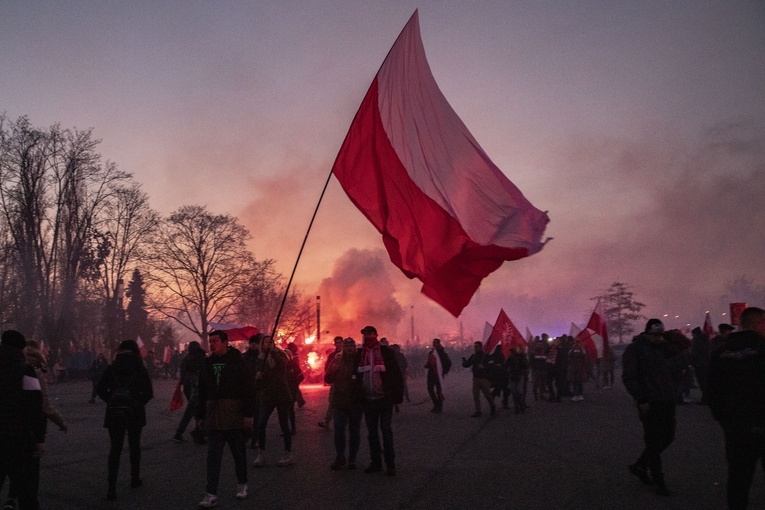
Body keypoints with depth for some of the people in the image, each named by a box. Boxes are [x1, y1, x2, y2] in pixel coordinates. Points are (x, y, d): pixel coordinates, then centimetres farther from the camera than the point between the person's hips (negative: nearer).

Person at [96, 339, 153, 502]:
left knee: (115, 449, 2)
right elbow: (148, 392, -9)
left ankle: (112, 487, -6)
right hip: (134, 413, -1)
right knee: (134, 447, 17)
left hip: (114, 413, 1)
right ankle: (135, 479, 27)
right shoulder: (139, 369, -4)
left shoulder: (111, 368, 1)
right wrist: (139, 402, 7)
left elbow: (101, 389, -2)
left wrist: (112, 401, 8)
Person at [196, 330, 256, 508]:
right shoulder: (208, 363, 8)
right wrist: (201, 415, 11)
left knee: (238, 452, 11)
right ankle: (211, 494, 2)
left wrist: (248, 414, -13)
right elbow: (202, 392, 13)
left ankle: (242, 484, 29)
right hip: (213, 416, 4)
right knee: (213, 455, 0)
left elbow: (249, 389, -9)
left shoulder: (237, 362, -6)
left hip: (234, 415, -3)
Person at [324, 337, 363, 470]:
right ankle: (340, 457, 14)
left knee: (355, 431, 8)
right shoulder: (337, 360, 4)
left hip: (356, 402, -1)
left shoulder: (359, 360, -1)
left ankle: (352, 458, 19)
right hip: (339, 402, 1)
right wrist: (333, 369, -15)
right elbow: (327, 379, 4)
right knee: (338, 430, -1)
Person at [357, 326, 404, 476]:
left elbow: (397, 375, -4)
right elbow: (357, 375, 11)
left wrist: (397, 397, -7)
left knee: (386, 431, -1)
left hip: (384, 399, -3)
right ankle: (376, 462, 20)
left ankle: (390, 464, 7)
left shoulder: (386, 352, -4)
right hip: (368, 400, 4)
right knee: (372, 432, 10)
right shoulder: (360, 354, 5)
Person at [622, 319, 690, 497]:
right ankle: (659, 482, 13)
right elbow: (629, 377, -14)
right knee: (654, 442, 1)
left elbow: (686, 345, 10)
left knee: (667, 438, 13)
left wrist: (670, 335, -2)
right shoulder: (634, 349, -10)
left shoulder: (664, 347, 10)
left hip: (667, 401, 7)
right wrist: (641, 400, -18)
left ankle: (640, 466, 30)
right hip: (650, 403, -7)